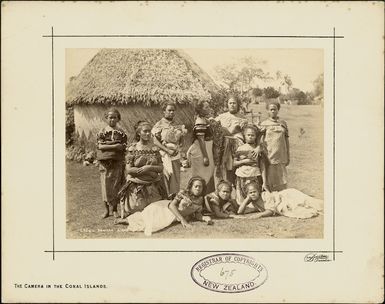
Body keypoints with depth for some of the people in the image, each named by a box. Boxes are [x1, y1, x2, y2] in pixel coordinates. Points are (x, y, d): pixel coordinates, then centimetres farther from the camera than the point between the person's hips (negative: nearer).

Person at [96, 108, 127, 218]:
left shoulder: (121, 132, 8)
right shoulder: (102, 132, 6)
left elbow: (124, 147, 1)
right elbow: (100, 146, -6)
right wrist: (114, 146, -14)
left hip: (117, 161, 1)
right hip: (105, 162, 0)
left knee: (116, 185, 1)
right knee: (106, 186, 0)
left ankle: (115, 209, 12)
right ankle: (106, 209, 11)